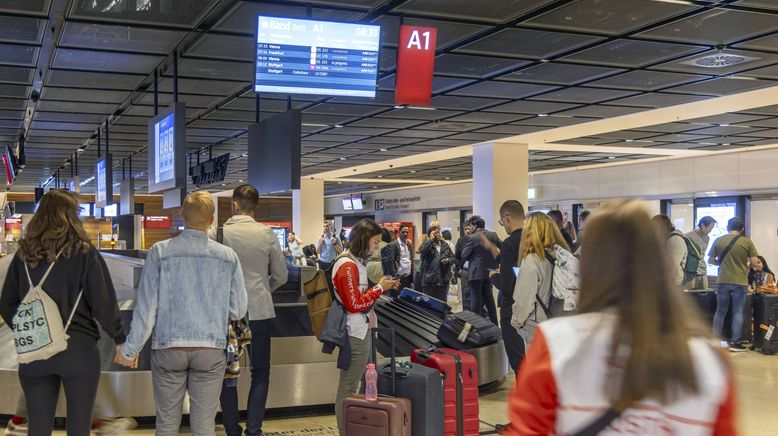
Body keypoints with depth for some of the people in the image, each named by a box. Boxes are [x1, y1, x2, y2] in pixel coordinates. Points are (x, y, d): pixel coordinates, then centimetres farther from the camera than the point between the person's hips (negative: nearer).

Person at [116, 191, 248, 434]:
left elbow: (146, 307, -5)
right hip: (211, 350, 0)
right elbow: (238, 311, 1)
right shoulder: (228, 256, -2)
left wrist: (130, 349, 4)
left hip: (168, 348, 0)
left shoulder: (160, 252, -6)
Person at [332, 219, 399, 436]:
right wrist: (379, 288, -12)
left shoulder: (356, 262, 13)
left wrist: (383, 288, 7)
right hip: (355, 333, -10)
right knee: (348, 388, -2)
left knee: (351, 386, 13)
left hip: (360, 331, 10)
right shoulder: (348, 266, -17)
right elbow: (354, 305, -18)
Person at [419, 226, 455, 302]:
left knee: (442, 302, 10)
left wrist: (448, 260, -6)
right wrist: (431, 239, -18)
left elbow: (453, 257, 17)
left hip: (443, 279, 4)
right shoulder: (427, 245, 0)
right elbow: (422, 251, -23)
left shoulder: (445, 245, 13)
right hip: (429, 280, -4)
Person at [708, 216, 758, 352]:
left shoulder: (718, 241, 0)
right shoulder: (747, 242, -5)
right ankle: (735, 343, 7)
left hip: (723, 281, 2)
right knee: (738, 312, 6)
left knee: (720, 311, 13)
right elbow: (754, 262, -4)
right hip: (740, 281, -2)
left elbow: (711, 260, 6)